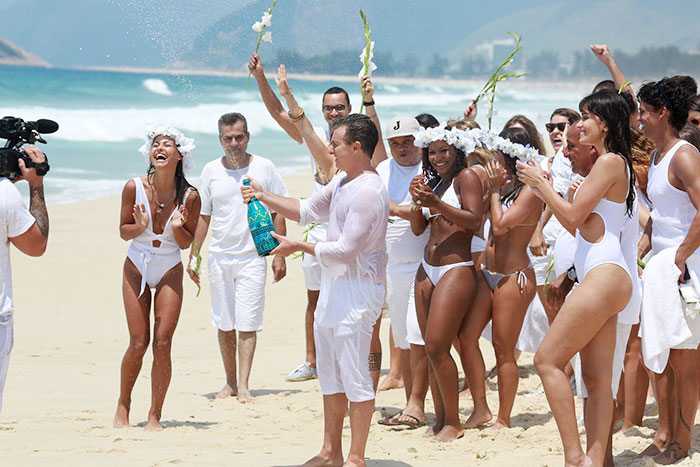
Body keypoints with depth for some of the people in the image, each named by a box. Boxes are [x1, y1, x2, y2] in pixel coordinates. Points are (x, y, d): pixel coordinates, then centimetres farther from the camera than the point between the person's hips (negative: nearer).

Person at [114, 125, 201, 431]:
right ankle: (123, 405, 21)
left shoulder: (189, 196, -12)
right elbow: (123, 231, -3)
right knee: (138, 344, -2)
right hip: (136, 270, 0)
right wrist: (139, 227, -24)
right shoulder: (134, 188, -13)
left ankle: (155, 415, 5)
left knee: (162, 342, -7)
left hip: (170, 272, 0)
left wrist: (178, 227, -23)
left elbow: (186, 243, -2)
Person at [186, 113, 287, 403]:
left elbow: (278, 213, 4)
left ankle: (243, 385, -6)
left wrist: (280, 255, 1)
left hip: (253, 256, -3)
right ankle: (230, 381, 18)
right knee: (224, 324, 8)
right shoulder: (211, 172, 4)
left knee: (247, 323, -7)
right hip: (219, 257, 3)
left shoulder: (264, 168, -1)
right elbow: (203, 216, 11)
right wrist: (193, 256, 7)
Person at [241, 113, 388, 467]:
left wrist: (299, 247, -12)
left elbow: (345, 249, -22)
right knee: (329, 372, 15)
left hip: (356, 290, -11)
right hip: (333, 287, 11)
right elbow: (307, 211, 25)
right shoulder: (342, 182, 13)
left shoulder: (368, 192, -19)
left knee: (354, 374, -5)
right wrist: (264, 196, 15)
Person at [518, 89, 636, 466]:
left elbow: (574, 215, -12)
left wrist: (540, 183, 0)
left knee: (547, 360, -10)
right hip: (600, 279, 10)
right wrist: (544, 187, 20)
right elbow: (577, 223, 23)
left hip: (604, 276, -10)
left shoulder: (610, 161, -9)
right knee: (597, 378, 6)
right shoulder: (609, 164, 22)